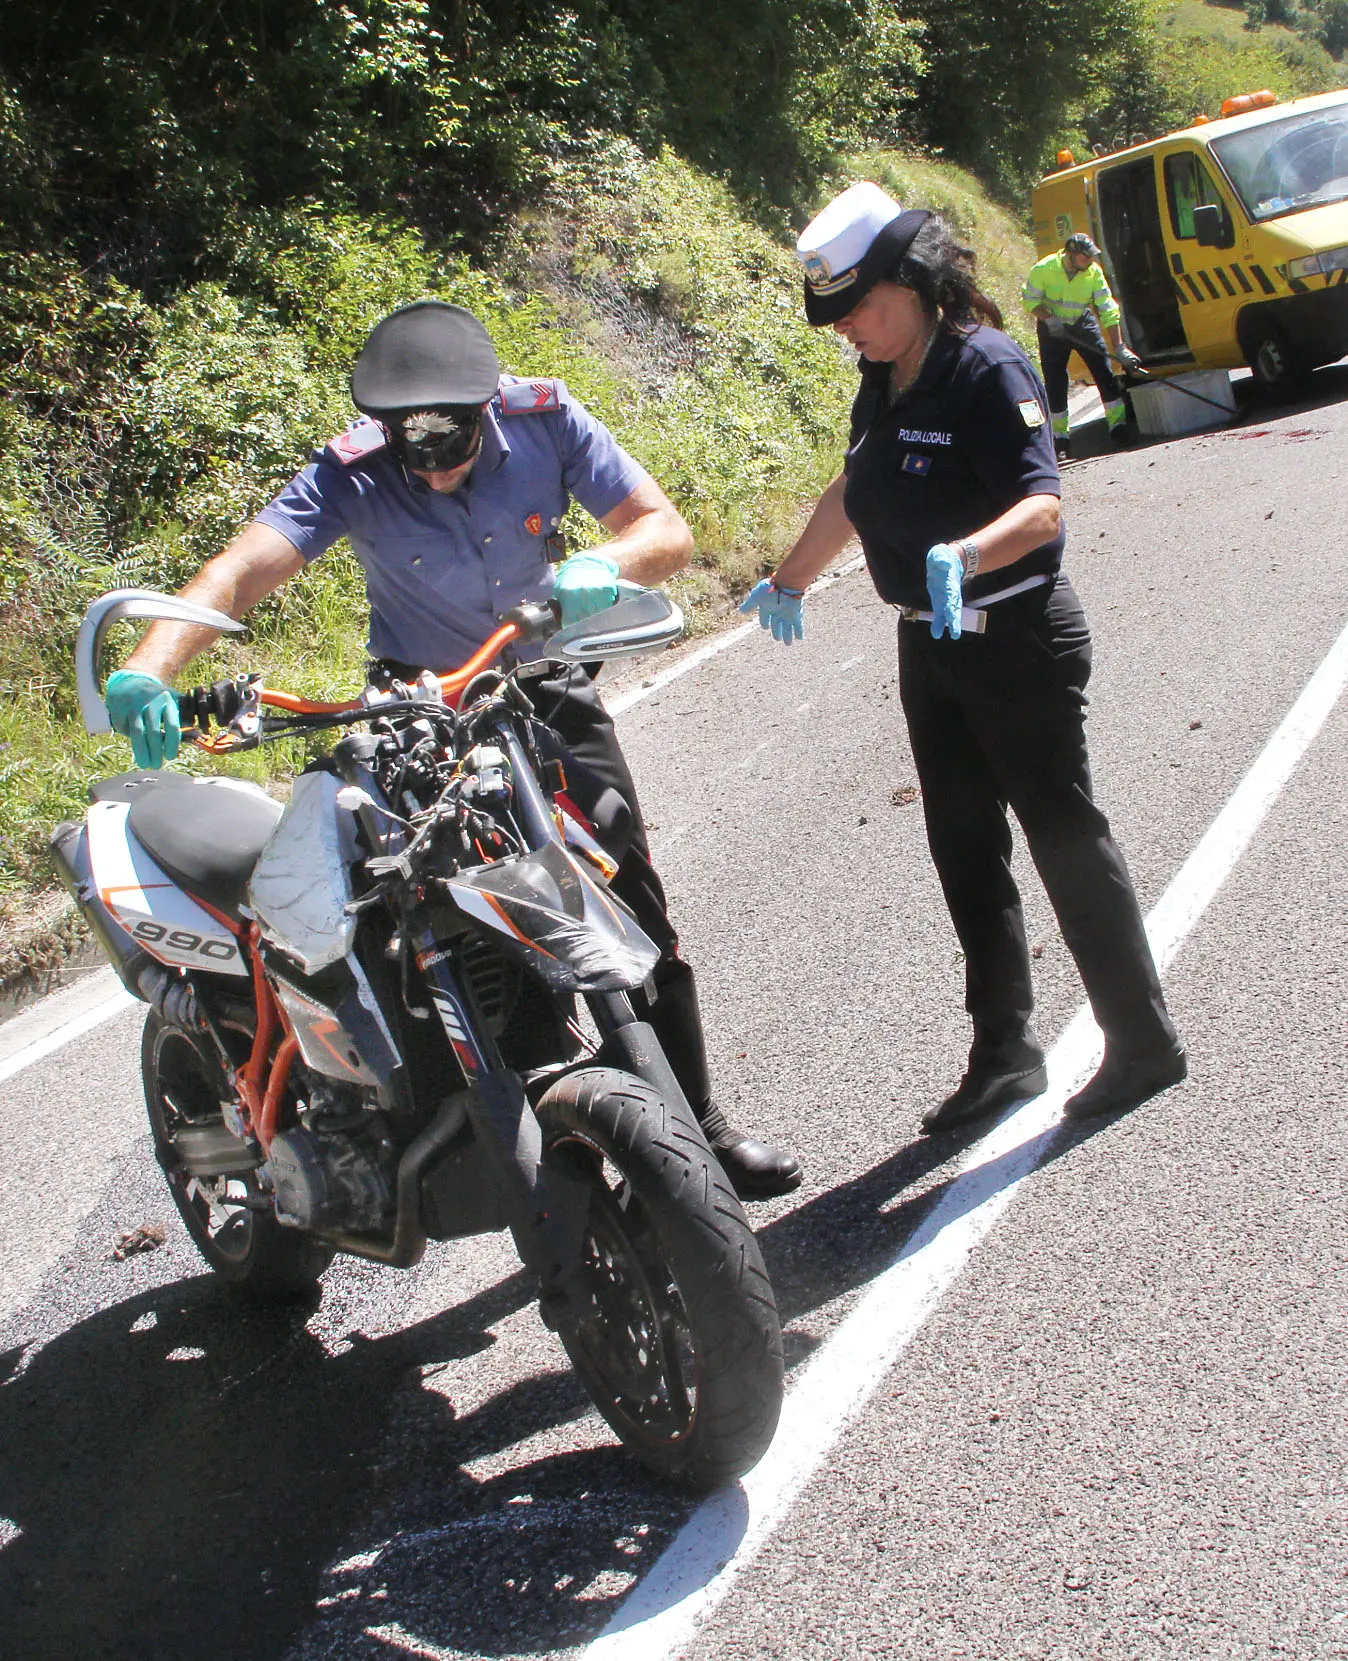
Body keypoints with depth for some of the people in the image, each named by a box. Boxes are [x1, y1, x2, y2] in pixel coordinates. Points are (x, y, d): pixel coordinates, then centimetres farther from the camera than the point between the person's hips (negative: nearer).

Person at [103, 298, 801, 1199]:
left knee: (639, 915, 2)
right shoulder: (351, 473, -23)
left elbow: (666, 527, -16)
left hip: (550, 685, 2)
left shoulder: (543, 416, -18)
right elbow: (240, 570, -35)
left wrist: (604, 563, -40)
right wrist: (150, 666, -54)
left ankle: (697, 1125, 17)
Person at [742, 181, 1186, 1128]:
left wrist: (965, 556, -47)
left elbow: (1042, 504, -29)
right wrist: (790, 583, 31)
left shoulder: (987, 369, -18)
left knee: (1066, 838, 0)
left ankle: (1146, 1044, 14)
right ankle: (1005, 1054, 22)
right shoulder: (884, 384, 8)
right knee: (964, 850, 11)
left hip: (1018, 641, -8)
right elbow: (854, 496, 23)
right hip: (930, 646, 8)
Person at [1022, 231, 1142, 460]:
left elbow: (1108, 311, -17)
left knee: (1104, 372, -8)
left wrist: (1119, 348, -22)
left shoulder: (1094, 273, -18)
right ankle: (1060, 437, 8)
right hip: (1052, 328, -1)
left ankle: (1118, 425, 0)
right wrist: (1049, 319, -28)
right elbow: (1030, 301, -10)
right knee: (1055, 383, -3)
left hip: (1083, 323, 1)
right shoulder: (1043, 270, -22)